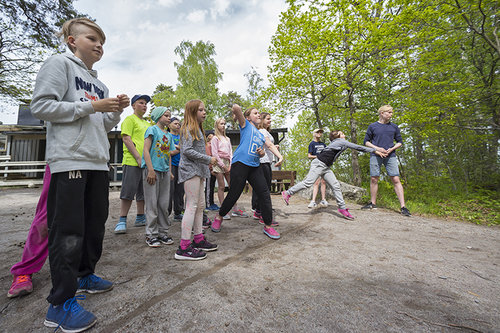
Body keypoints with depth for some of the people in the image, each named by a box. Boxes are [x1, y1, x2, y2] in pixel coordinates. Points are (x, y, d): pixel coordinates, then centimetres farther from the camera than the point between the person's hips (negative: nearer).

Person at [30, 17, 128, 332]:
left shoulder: (100, 84, 23)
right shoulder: (59, 64, 4)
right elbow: (41, 106, -8)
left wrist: (116, 111, 4)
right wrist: (91, 105, -12)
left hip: (99, 162, 8)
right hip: (69, 160, -7)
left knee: (95, 224, 13)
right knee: (68, 230, -5)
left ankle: (85, 275, 31)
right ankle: (61, 303, 7)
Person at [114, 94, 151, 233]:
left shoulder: (147, 123, 23)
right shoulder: (129, 119, 1)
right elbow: (126, 139, -10)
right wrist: (138, 157, -17)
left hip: (146, 163, 7)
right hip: (132, 161, -7)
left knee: (143, 193, 10)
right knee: (128, 192, -5)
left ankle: (140, 218, 20)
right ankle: (122, 221, 4)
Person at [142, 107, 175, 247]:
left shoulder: (169, 135, 18)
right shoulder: (152, 129, -1)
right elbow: (146, 150, -8)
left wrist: (170, 171, 13)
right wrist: (151, 170, -16)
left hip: (165, 172, 6)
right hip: (152, 170, -6)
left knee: (164, 204, 8)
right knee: (152, 204, -2)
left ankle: (163, 232, 18)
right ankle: (151, 234, 8)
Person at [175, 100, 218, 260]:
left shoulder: (197, 128, 21)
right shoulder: (188, 128, -8)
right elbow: (187, 150, -18)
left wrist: (207, 162, 11)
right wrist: (208, 159, -14)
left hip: (198, 171, 10)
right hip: (190, 170, -10)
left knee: (200, 205, 11)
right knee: (192, 206, -10)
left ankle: (198, 239, 22)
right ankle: (184, 248, -5)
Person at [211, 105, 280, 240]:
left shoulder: (261, 135, 25)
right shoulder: (246, 125, 7)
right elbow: (236, 108, -9)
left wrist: (262, 153, 7)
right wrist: (236, 110, 13)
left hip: (255, 166, 7)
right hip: (240, 163, -6)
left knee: (265, 194, -2)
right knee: (234, 194, -2)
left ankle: (267, 226, 10)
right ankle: (219, 217, 24)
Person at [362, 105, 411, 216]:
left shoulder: (394, 127, 12)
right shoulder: (372, 126, 7)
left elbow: (400, 142, 15)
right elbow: (366, 141, 8)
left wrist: (391, 149, -5)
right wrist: (377, 148, -8)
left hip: (390, 156, 1)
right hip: (375, 155, -1)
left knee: (396, 180, -6)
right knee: (374, 179, 2)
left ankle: (403, 207, -2)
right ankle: (373, 203, 16)